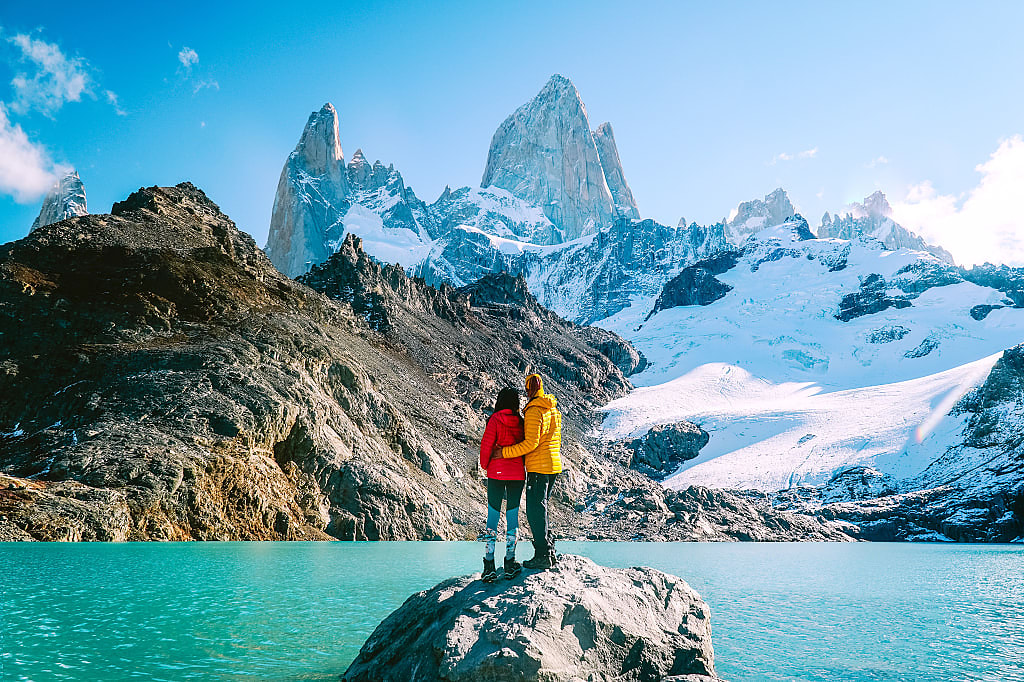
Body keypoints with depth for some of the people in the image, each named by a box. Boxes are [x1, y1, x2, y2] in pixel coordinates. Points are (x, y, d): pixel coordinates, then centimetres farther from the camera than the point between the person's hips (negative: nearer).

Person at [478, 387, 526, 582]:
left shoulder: (495, 420, -8)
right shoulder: (521, 422, 1)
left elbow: (486, 445, -9)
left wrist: (485, 465, 7)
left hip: (496, 473, -2)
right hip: (517, 474, 2)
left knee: (493, 517, 3)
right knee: (512, 516, 10)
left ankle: (489, 565, 0)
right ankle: (510, 563, 14)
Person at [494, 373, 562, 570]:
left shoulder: (534, 411, -16)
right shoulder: (553, 408, 12)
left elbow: (531, 443, -22)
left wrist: (505, 452, -18)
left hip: (538, 468, -9)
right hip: (554, 465, 9)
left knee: (535, 511, -1)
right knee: (540, 508, 18)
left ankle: (542, 556, 3)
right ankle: (549, 552, 22)